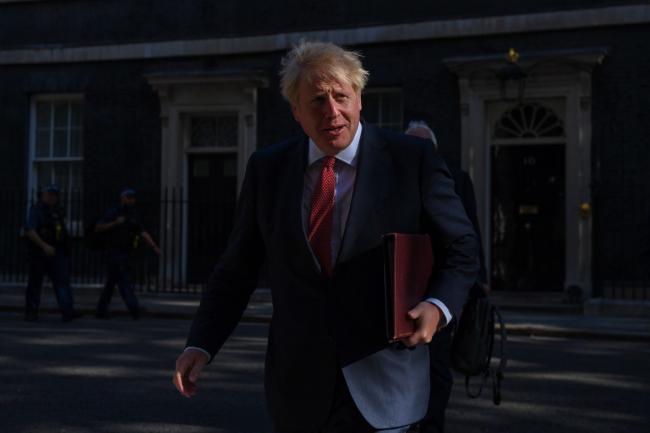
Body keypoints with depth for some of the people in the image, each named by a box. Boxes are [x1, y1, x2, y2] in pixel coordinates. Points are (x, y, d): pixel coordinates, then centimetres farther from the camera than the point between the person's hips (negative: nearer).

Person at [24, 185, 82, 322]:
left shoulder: (57, 212, 14)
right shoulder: (36, 210, -7)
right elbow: (29, 231, -18)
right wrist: (44, 246, -25)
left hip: (57, 254, 5)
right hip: (39, 253, -5)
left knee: (63, 281, -8)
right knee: (35, 283, 4)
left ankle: (68, 312, -17)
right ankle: (31, 312, 17)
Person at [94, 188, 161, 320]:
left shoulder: (133, 215, 11)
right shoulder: (113, 213, -4)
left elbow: (143, 233, 1)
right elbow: (98, 228, -9)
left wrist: (154, 247, -12)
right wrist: (115, 223, -20)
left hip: (126, 254, 6)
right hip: (114, 253, -6)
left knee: (111, 283, 10)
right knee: (124, 281, -15)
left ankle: (101, 310, 16)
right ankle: (134, 308, -24)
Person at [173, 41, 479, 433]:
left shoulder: (412, 160, -5)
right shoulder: (267, 169, 3)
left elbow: (462, 250, 1)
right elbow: (236, 269, 7)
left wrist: (438, 306, -18)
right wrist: (200, 345, -5)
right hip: (298, 387, 3)